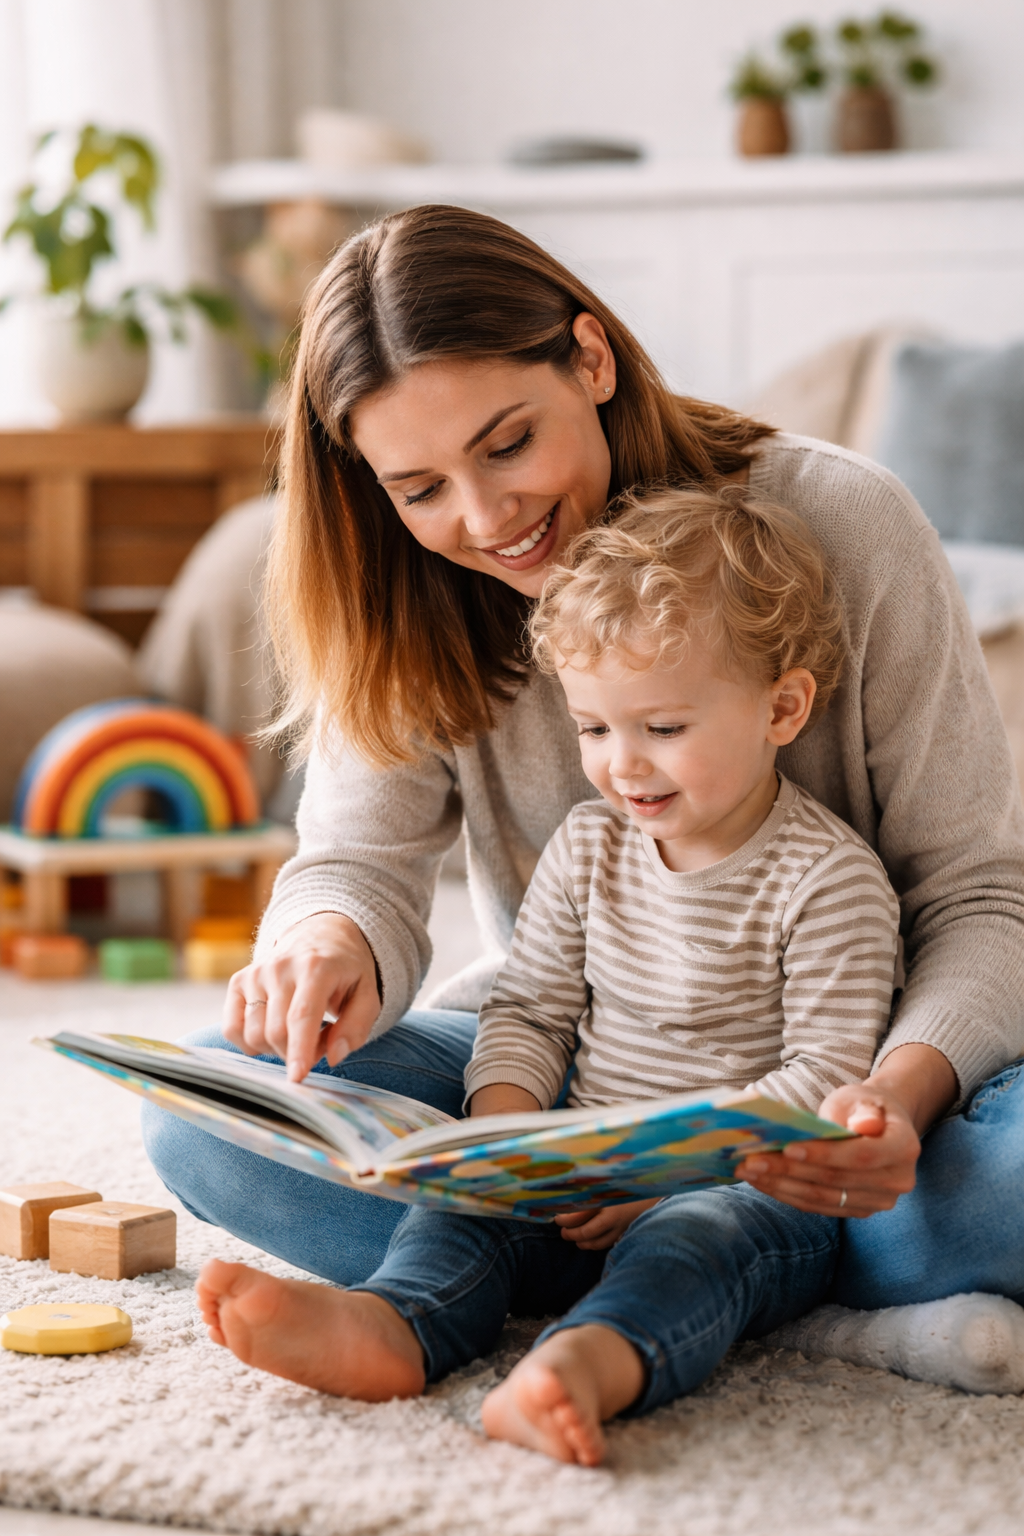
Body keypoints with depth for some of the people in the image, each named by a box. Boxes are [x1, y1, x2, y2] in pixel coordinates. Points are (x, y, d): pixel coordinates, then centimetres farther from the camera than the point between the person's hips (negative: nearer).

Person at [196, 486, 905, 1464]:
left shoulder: (829, 878, -9)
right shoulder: (588, 849, 9)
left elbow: (826, 1080, -13)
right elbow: (527, 1014, 12)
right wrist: (504, 1141, -8)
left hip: (757, 1190, -5)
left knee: (690, 1236, -36)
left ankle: (591, 1360, -65)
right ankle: (393, 1324, -50)